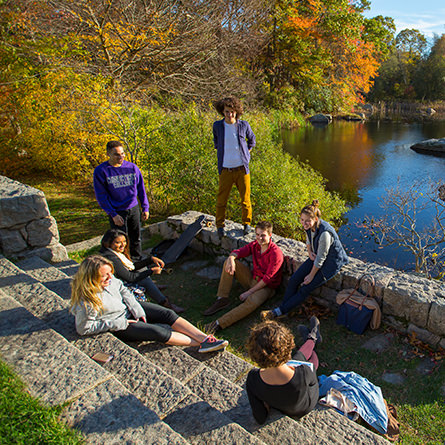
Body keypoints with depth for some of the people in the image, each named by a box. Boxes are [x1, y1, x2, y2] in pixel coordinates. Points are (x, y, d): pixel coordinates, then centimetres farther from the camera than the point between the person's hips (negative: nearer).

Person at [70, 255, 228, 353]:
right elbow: (84, 328, -19)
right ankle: (200, 344, -16)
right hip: (117, 326, -6)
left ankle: (205, 338, -15)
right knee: (159, 331, -23)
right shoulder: (85, 302, -28)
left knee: (168, 314, -12)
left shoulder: (109, 279, -11)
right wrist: (118, 323, -21)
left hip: (129, 309, 6)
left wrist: (137, 309, -7)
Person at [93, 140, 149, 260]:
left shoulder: (132, 167, 0)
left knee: (136, 240, 14)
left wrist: (145, 208, 6)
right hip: (117, 212, -3)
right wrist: (113, 215, -13)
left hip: (134, 209, 3)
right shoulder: (100, 171, -9)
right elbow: (101, 196, -8)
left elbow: (141, 189, 9)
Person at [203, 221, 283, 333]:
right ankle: (222, 299, -11)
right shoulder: (255, 244, 1)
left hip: (266, 286, -7)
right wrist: (231, 258, -31)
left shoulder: (276, 253, -21)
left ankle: (218, 324, -40)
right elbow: (238, 252, -4)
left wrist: (249, 292, -23)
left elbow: (268, 278, -23)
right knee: (229, 262, -5)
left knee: (252, 302, -39)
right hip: (252, 279, 7)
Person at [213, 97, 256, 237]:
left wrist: (247, 152, 12)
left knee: (245, 198, 6)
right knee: (221, 199, 4)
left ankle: (247, 223, 25)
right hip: (225, 170, 0)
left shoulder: (244, 125, 0)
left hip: (242, 168, 0)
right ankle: (220, 225, 22)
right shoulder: (217, 126, 1)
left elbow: (252, 139, 19)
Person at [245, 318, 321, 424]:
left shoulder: (252, 379, -38)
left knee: (301, 355, 25)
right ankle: (312, 337, 56)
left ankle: (311, 339, 55)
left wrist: (267, 401, -4)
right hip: (307, 408, -2)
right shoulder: (303, 373, -46)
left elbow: (260, 419, -23)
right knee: (313, 356, 24)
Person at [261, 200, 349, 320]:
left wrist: (311, 275, -14)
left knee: (305, 289, -12)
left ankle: (278, 312, -5)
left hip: (331, 262, -8)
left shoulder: (324, 233, -34)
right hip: (317, 257, 8)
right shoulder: (309, 226, -9)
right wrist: (310, 253, -6)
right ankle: (283, 308, 0)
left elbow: (321, 258, -24)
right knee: (294, 280, -7)